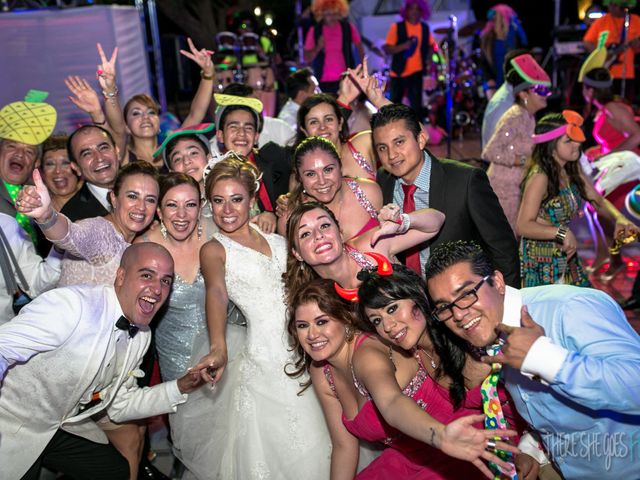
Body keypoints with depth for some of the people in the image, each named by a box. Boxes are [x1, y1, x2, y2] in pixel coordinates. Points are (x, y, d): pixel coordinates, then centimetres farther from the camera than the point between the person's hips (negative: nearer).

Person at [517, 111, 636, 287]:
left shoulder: (572, 170, 0)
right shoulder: (540, 177, -22)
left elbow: (599, 201, 10)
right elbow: (523, 226, -25)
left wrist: (619, 218, -9)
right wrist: (562, 233, -36)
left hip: (565, 258, 7)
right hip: (540, 264, -7)